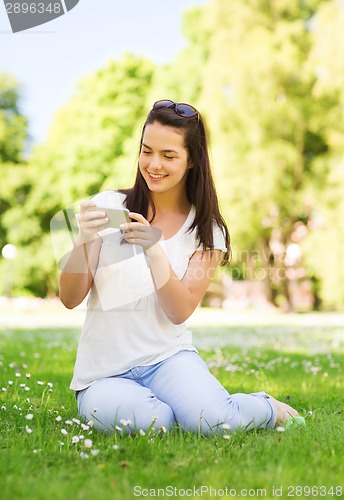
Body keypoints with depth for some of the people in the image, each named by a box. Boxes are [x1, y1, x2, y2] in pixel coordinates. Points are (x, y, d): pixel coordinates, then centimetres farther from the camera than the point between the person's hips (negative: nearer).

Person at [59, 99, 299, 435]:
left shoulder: (206, 230, 1)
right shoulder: (108, 205, -3)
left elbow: (180, 312, -10)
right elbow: (70, 299, -7)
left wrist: (153, 249, -25)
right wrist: (83, 240, -25)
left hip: (168, 357, 1)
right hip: (104, 373, 0)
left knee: (211, 420, -28)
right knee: (145, 419, -32)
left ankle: (268, 409, 6)